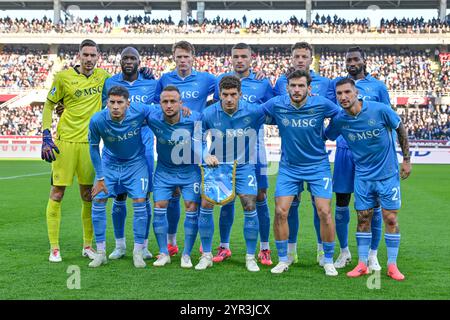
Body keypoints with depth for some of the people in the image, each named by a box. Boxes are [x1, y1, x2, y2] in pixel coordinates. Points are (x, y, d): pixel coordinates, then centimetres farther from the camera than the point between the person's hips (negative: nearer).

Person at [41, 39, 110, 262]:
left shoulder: (102, 76, 6)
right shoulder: (63, 77, -3)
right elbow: (48, 106, 2)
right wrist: (46, 137, -6)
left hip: (89, 142, 3)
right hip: (65, 141, -3)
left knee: (88, 195, 9)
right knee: (57, 193, -1)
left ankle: (87, 246, 20)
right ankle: (54, 248, 7)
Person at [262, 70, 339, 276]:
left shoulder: (321, 104, -15)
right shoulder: (276, 104, -12)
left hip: (318, 166, -1)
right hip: (288, 167, 1)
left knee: (324, 212, -7)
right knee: (280, 212, -6)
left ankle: (328, 261, 11)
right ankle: (283, 260, 12)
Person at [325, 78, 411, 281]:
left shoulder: (380, 110, -16)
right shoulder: (339, 120, -8)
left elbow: (401, 130, -1)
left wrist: (406, 160, 1)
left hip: (388, 174, -2)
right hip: (362, 176, 2)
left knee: (390, 218, -1)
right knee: (363, 219, 4)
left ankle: (392, 265, 10)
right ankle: (362, 264, 15)